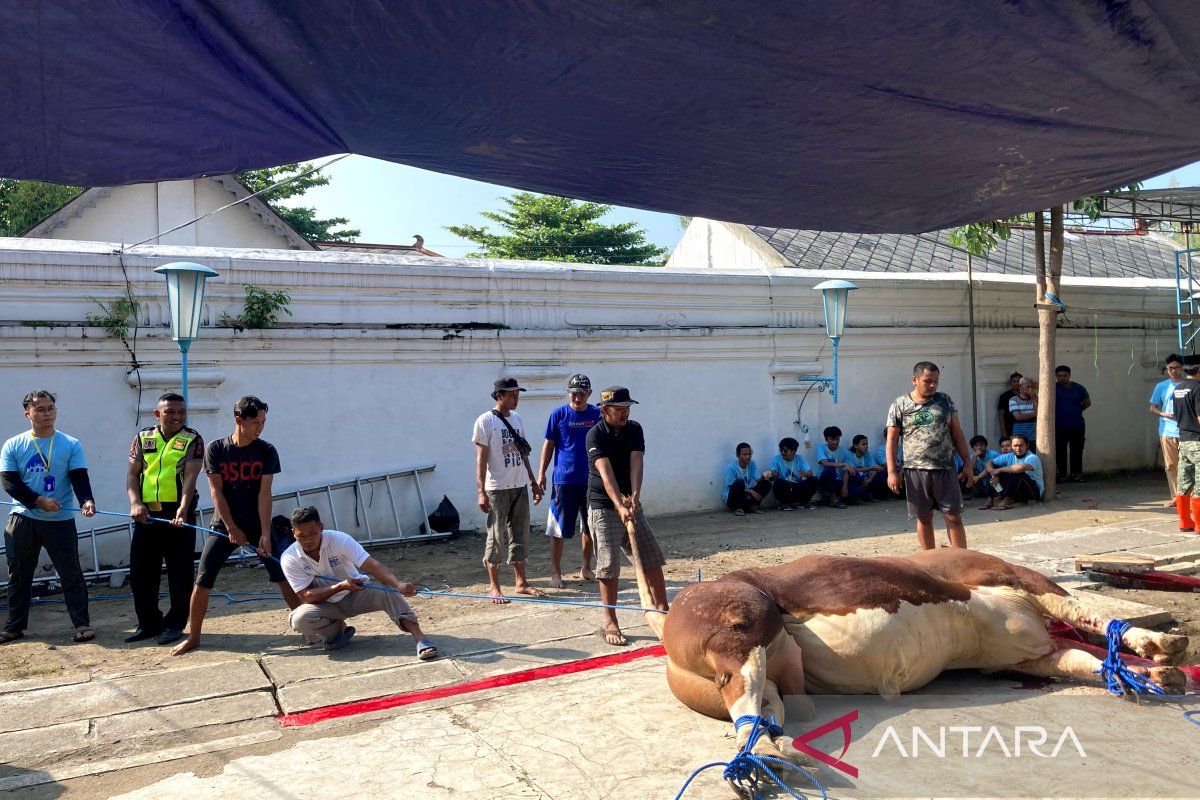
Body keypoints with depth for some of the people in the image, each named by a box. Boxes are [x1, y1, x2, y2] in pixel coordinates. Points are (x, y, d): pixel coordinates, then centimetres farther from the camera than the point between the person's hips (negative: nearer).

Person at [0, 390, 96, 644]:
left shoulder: (71, 445, 1)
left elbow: (79, 478, -8)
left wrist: (86, 501, -28)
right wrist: (39, 501, -17)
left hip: (61, 521, -1)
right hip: (22, 520, 2)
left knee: (71, 574, -1)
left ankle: (82, 624, 3)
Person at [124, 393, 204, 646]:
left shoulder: (192, 440, -1)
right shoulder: (143, 437, 10)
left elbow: (190, 476, -12)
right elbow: (132, 473, 7)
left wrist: (183, 508, -27)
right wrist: (135, 502, -10)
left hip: (178, 513, -4)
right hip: (146, 513, 4)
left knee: (180, 572, 1)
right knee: (140, 571, 9)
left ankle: (174, 625, 13)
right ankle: (149, 624, 23)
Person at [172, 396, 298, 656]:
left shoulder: (266, 451, -5)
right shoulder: (215, 449, -5)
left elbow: (264, 494, -9)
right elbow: (216, 492, -6)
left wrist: (265, 534, -15)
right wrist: (231, 528, -12)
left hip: (257, 525, 0)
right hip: (224, 525, 0)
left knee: (283, 576, -6)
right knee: (203, 580, -4)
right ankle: (193, 637, 11)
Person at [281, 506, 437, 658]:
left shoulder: (339, 539, -22)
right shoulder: (289, 559, -18)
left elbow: (372, 565, -31)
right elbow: (306, 596, -20)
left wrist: (399, 585, -48)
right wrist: (340, 586, -34)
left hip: (356, 593, -1)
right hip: (327, 604, 1)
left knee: (387, 589, -30)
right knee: (299, 619, -30)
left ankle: (420, 639, -34)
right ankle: (340, 628, -1)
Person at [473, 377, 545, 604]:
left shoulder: (517, 419, 11)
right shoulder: (485, 421, -8)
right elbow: (481, 458, -11)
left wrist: (534, 482, 17)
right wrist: (481, 492, -16)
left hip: (520, 486, 6)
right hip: (497, 489, -6)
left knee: (520, 535, 11)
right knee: (497, 537, -1)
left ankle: (521, 582, 20)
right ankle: (494, 586, 9)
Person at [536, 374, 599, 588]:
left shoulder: (597, 415, 2)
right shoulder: (558, 415, -3)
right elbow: (549, 444, 3)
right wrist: (541, 473, -1)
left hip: (591, 480, 3)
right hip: (564, 479, -2)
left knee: (590, 527, 11)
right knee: (559, 529, 1)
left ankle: (586, 569, 25)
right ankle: (555, 572, 11)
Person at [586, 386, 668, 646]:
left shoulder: (634, 430, 2)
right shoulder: (596, 435, -15)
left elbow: (636, 463, -13)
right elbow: (606, 473, -28)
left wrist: (635, 496, -30)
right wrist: (620, 506, -40)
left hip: (631, 505, 6)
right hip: (603, 508, -6)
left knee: (652, 558, 8)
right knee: (609, 565, -6)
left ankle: (662, 611, 21)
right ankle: (610, 624, 3)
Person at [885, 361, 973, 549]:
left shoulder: (945, 401, 6)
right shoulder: (900, 405, -1)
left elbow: (957, 434, 10)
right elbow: (892, 440, 0)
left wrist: (966, 464, 5)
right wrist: (892, 471, -6)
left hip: (945, 470, 1)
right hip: (915, 470, -1)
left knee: (954, 517, 1)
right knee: (924, 518, 8)